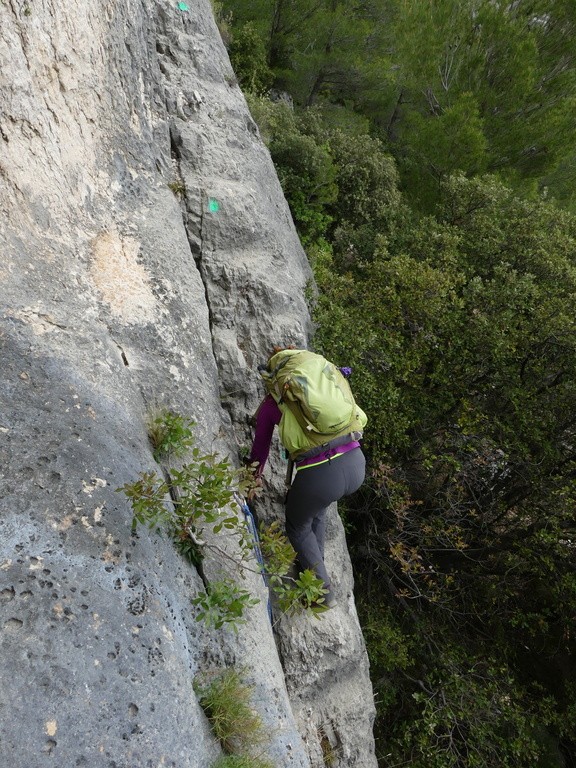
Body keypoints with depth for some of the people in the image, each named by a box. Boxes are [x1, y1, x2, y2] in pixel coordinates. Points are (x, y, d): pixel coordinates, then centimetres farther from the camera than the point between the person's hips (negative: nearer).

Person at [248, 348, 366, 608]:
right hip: (356, 465, 5)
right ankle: (314, 564, 51)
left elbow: (260, 447, 20)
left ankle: (324, 590, 33)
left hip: (319, 476, -5)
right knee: (316, 508, 37)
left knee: (298, 527, 28)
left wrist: (254, 478, 40)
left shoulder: (270, 402, 8)